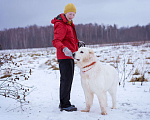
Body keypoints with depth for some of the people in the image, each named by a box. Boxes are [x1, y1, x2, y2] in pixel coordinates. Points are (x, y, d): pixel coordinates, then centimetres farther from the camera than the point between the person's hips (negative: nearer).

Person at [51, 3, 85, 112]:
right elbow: (56, 41, -23)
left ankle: (64, 102, 22)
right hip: (64, 56, -11)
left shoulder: (69, 24, 18)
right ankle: (64, 105, -5)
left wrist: (78, 42, 12)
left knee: (68, 79, 14)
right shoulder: (61, 25, -14)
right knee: (66, 79, -11)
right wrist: (64, 49, -39)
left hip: (70, 55, 11)